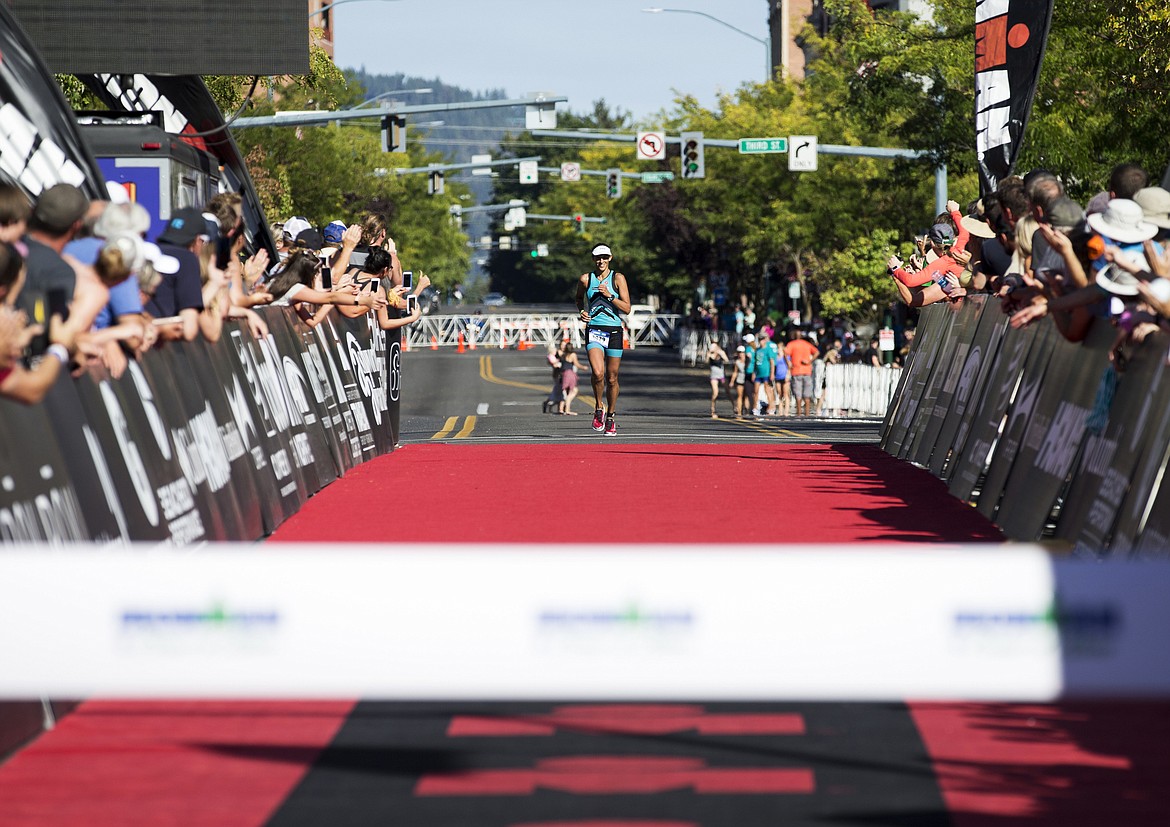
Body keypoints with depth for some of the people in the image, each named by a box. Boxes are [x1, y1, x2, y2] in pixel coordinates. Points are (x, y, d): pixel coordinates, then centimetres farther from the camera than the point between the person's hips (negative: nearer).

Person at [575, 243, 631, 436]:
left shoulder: (618, 278, 1)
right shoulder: (585, 279, 5)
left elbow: (626, 308, -4)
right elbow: (579, 298, 25)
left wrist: (609, 296, -15)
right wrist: (582, 311, 6)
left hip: (614, 331, 0)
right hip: (593, 331, 0)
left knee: (612, 378, 6)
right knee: (598, 373, -22)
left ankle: (611, 417, 23)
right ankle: (599, 407, 2)